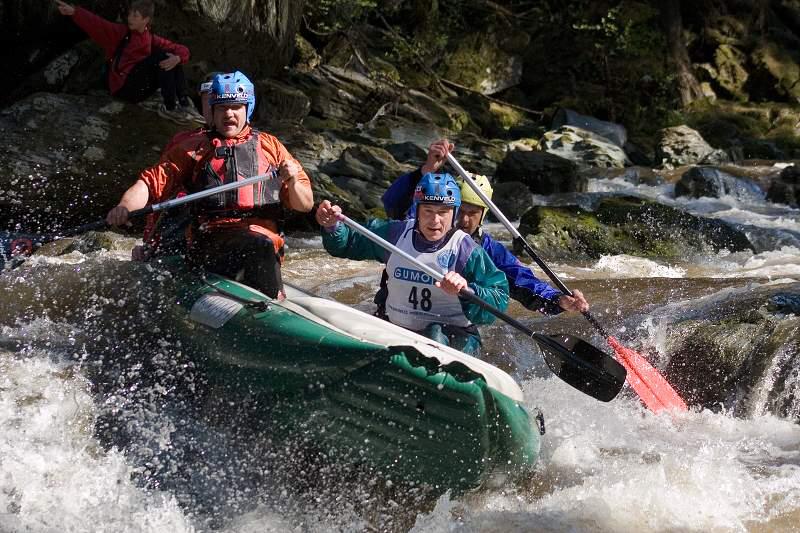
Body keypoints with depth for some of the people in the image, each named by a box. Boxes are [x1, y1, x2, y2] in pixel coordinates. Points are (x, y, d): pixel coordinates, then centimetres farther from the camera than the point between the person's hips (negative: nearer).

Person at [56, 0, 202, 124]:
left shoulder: (152, 40, 12)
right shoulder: (120, 33, 3)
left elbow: (181, 50, 8)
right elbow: (97, 24, -12)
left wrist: (177, 58, -16)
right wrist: (73, 12, -27)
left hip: (140, 91, 5)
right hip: (122, 86, -5)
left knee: (172, 60, -4)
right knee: (161, 57, -19)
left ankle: (184, 104, -10)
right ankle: (170, 108, -22)